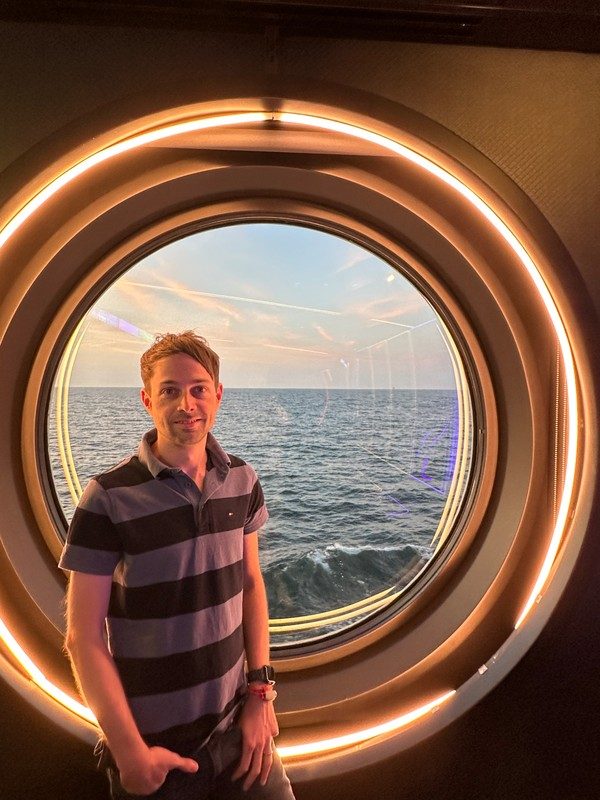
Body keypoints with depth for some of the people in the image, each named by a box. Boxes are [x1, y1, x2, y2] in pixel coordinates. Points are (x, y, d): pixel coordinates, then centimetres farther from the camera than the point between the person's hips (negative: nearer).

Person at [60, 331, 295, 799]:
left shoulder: (243, 481, -5)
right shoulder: (108, 500, -18)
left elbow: (251, 582, 3)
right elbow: (84, 637, -13)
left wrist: (261, 690, -2)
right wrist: (129, 752, -12)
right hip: (156, 744, -3)